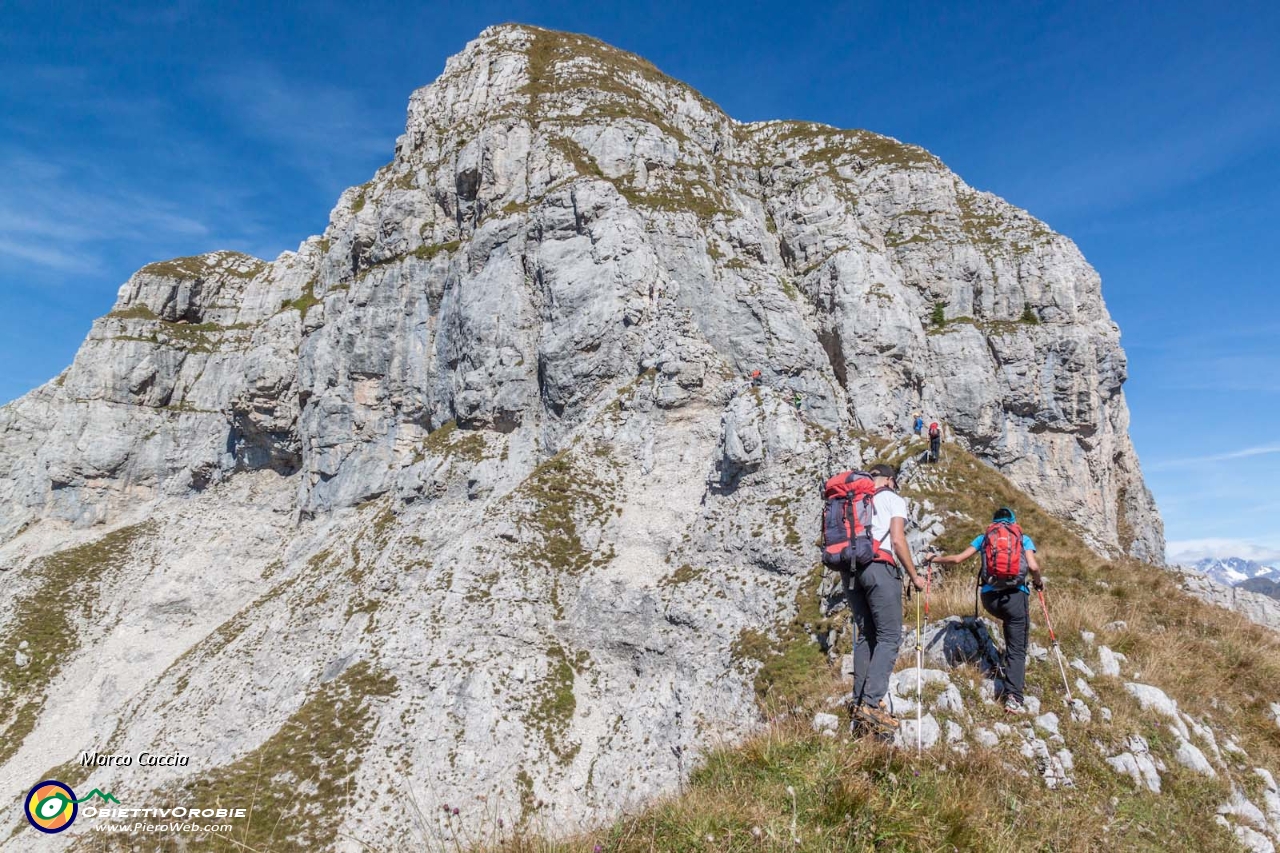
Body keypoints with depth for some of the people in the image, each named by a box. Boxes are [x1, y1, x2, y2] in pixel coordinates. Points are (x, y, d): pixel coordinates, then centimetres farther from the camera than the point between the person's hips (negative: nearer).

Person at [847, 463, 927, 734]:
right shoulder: (893, 499, 6)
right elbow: (897, 540, -5)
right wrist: (914, 576, 2)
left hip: (851, 569, 6)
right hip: (879, 567, -6)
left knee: (865, 635, 13)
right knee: (889, 637, -5)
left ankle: (858, 701, 10)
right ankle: (871, 704, -16)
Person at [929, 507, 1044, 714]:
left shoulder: (984, 537, 15)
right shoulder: (1024, 538, 12)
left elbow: (958, 558, 10)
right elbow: (1033, 566, -5)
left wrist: (934, 559, 25)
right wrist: (1039, 582, 15)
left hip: (989, 597, 2)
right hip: (1015, 595, -2)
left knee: (1010, 623, 34)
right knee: (1017, 648, 2)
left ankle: (1015, 676, 32)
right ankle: (1013, 697, -12)